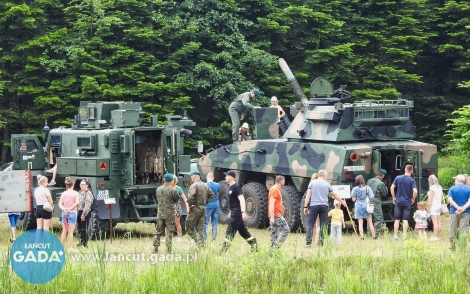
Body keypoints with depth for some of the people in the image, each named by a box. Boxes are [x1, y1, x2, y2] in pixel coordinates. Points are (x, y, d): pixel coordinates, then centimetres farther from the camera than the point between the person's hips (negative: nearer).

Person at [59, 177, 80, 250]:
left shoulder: (63, 194, 8)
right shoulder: (75, 193, -4)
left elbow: (60, 204, 2)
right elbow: (77, 203, -16)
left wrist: (64, 209, -11)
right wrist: (70, 209, -12)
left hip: (64, 213, 4)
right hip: (72, 213, -4)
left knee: (64, 231, 11)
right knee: (71, 231, -3)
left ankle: (62, 246, 12)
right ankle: (70, 247, -4)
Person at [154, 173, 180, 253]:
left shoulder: (158, 189, 2)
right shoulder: (172, 190, -13)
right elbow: (176, 200, -1)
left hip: (160, 213, 4)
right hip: (169, 214, -4)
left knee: (158, 232, 11)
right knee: (170, 232, 2)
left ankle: (155, 249, 11)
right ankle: (169, 249, -2)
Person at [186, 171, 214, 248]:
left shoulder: (194, 185, -14)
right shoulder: (205, 186, 11)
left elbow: (190, 197, -28)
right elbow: (211, 195, 20)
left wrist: (190, 205, -13)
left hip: (195, 209, -8)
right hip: (203, 209, 8)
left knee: (189, 227, 1)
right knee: (200, 229, 12)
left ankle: (198, 242, -11)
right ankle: (201, 245, 9)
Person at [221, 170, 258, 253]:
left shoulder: (236, 187, -15)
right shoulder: (230, 187, 14)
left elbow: (241, 199, -24)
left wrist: (243, 212, -34)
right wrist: (231, 212, 30)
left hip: (237, 212, -10)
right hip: (234, 212, 10)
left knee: (230, 232, -9)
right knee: (243, 231, 14)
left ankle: (223, 251, -10)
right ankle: (254, 244, 19)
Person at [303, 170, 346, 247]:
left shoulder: (312, 183, 6)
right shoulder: (327, 184, 8)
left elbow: (308, 195, -1)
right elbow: (335, 195, 18)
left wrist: (305, 207, 0)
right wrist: (342, 202, 33)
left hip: (313, 205, 0)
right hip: (324, 206, 1)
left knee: (310, 225, 0)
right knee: (323, 226, 7)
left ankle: (308, 243, -10)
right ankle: (321, 243, 4)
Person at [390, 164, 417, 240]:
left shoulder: (398, 178, 0)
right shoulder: (412, 180, -7)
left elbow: (392, 188, -3)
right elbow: (415, 192, -16)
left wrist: (394, 197, 7)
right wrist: (413, 199, 1)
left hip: (398, 202, 1)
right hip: (407, 203, -1)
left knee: (397, 220, 6)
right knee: (405, 220, 3)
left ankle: (395, 236, 6)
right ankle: (404, 236, 2)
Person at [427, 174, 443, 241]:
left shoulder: (432, 188, -12)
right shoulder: (440, 187, 11)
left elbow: (431, 199, -13)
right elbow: (442, 197, 18)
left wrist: (429, 208, -10)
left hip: (434, 206, -8)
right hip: (439, 205, 8)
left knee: (435, 222, -10)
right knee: (438, 222, 9)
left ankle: (435, 237, -13)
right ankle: (438, 236, 12)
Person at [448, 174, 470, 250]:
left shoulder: (452, 189, 3)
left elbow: (450, 200, -10)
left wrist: (458, 208, -16)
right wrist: (463, 208, -19)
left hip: (454, 212, 0)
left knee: (453, 230, 10)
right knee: (463, 230, -2)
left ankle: (452, 247, 16)